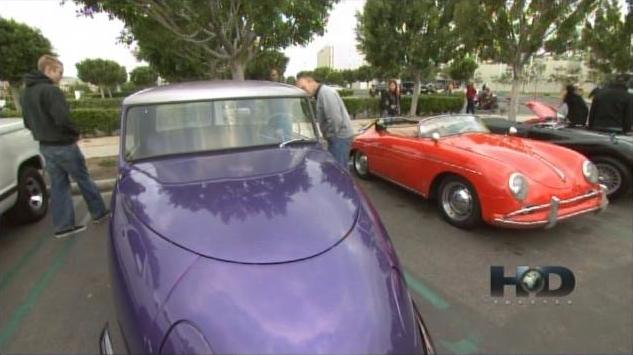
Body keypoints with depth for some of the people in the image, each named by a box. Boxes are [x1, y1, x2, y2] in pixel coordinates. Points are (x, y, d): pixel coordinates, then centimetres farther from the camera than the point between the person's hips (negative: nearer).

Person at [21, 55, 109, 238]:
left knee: (58, 185, 11)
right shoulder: (51, 90, -19)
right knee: (84, 180, 7)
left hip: (45, 146, 8)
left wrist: (43, 133, 17)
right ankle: (99, 212, 19)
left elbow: (28, 122, 17)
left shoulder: (27, 93, 11)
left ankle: (63, 226, 15)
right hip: (63, 146, -8)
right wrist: (75, 133, -9)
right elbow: (62, 119, -26)